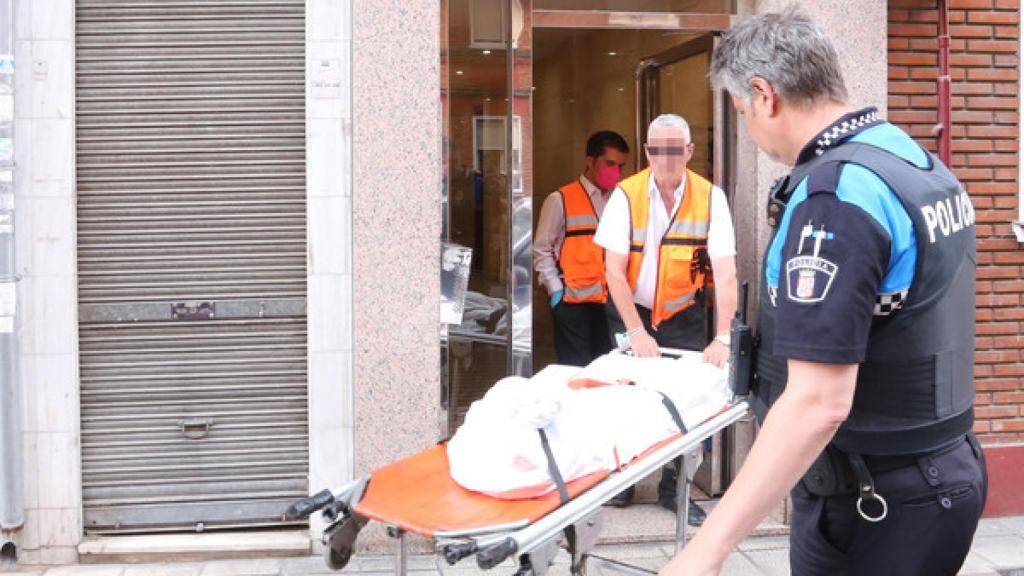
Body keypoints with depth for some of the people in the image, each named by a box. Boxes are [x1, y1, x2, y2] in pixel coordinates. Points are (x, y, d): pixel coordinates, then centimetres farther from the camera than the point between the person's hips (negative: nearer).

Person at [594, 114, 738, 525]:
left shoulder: (710, 197, -12)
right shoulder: (627, 194, -12)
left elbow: (725, 273, -17)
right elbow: (614, 270, -13)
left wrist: (722, 339, -26)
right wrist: (635, 331, -20)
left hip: (684, 315, 0)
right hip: (631, 310, 0)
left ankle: (673, 488, 14)